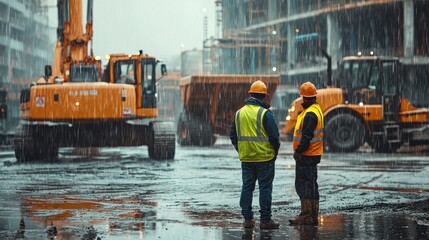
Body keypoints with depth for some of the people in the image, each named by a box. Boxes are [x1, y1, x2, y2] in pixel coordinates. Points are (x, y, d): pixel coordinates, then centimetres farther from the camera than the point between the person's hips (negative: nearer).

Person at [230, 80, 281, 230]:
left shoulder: (239, 113, 7)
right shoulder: (264, 113, -11)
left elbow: (233, 135, 12)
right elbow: (274, 135, -12)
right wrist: (275, 151, 3)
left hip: (246, 158, 5)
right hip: (264, 157, -5)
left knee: (247, 187, 10)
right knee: (265, 188, 1)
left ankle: (247, 219, 12)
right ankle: (265, 220, 1)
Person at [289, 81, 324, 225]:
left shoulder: (310, 114, -18)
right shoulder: (316, 110, 15)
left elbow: (307, 136, -23)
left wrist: (298, 151, -18)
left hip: (306, 155, -10)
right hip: (314, 154, 10)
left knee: (303, 185, -7)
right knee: (311, 185, 13)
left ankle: (306, 216, -7)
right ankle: (313, 216, 17)